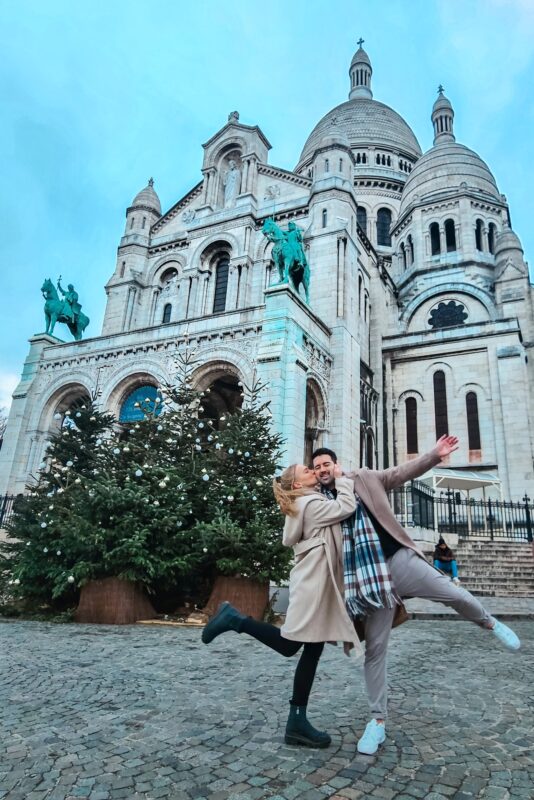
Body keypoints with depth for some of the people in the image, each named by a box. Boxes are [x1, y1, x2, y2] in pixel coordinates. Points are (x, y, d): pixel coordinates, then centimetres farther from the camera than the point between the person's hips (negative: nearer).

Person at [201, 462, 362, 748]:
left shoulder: (305, 504, 22)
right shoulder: (311, 503, -9)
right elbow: (347, 507, -13)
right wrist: (340, 478, -2)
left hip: (317, 581, 10)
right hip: (311, 582, -10)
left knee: (313, 650, 6)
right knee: (288, 644, -8)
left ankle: (297, 721, 9)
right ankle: (236, 620, 1)